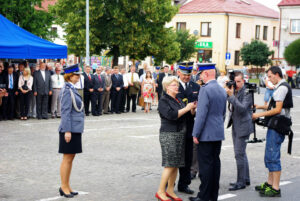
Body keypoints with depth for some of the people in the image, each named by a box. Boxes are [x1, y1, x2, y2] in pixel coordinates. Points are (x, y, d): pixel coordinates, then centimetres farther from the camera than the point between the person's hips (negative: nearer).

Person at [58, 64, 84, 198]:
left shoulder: (71, 89, 15)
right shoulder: (68, 90, -15)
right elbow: (65, 111, -19)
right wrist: (67, 131, -22)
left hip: (75, 128, 10)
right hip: (70, 129, -10)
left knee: (70, 158, 13)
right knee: (67, 158, -3)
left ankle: (66, 187, 20)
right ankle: (64, 187, 5)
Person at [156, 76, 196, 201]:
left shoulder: (178, 100, 16)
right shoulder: (163, 101, -7)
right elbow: (171, 115, -21)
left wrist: (192, 109, -3)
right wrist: (186, 108, -17)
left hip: (180, 134, 8)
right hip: (169, 134, -8)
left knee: (176, 164, 8)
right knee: (170, 164, -9)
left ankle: (170, 190, 16)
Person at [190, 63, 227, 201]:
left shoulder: (205, 90, -16)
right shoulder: (222, 90, 11)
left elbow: (201, 114, -18)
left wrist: (196, 134, -13)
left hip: (206, 134, -8)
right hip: (219, 133, 8)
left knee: (205, 164, -3)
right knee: (215, 163, 12)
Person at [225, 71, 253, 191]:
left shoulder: (247, 92, -14)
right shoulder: (234, 91, 8)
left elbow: (242, 108, -23)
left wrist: (231, 95, -28)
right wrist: (227, 91, -6)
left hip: (243, 127, -8)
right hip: (235, 126, 8)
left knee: (239, 154, -8)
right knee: (241, 154, 16)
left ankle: (241, 182, -1)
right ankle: (246, 179, 27)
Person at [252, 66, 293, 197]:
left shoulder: (282, 88, -13)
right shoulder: (281, 87, 18)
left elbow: (278, 110, -18)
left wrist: (259, 115, -13)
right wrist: (260, 107, 16)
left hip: (277, 127, -10)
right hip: (275, 126, 10)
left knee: (273, 157, -9)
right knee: (269, 156, 16)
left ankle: (275, 189, -7)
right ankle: (270, 183, 26)